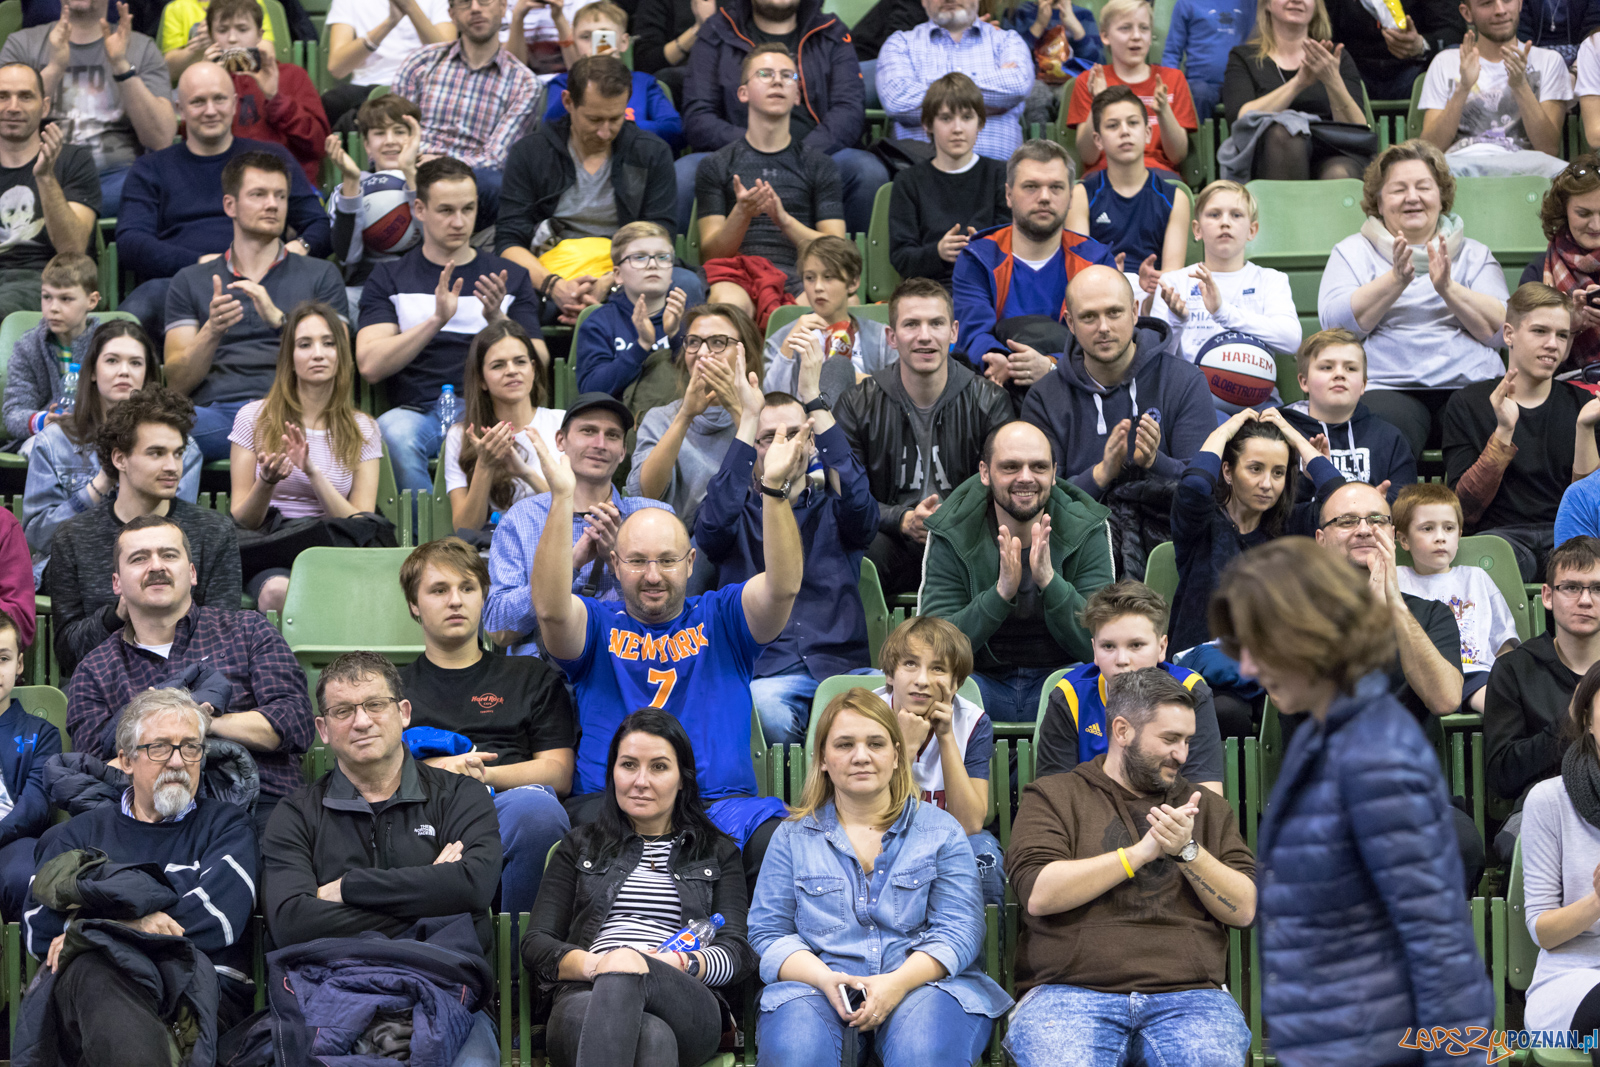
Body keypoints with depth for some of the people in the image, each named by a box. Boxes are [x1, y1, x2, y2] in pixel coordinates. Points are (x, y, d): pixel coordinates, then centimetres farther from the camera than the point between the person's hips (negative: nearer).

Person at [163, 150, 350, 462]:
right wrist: (211, 332, -7)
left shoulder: (320, 275, 21)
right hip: (215, 410, 1)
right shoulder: (190, 281, 23)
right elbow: (176, 383, 13)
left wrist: (278, 319, -10)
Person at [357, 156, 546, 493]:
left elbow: (538, 366, 8)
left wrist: (497, 320, -10)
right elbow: (370, 365, -1)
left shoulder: (511, 278, 19)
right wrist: (436, 320, -14)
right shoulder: (388, 279, 15)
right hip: (416, 411, 0)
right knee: (393, 433, -36)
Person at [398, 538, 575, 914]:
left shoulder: (534, 678, 30)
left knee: (538, 808, -40)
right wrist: (436, 770, -4)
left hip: (504, 804, 0)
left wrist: (484, 774, -2)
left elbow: (559, 773, 17)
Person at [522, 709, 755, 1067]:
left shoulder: (718, 853, 27)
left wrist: (683, 964, -12)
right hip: (585, 994, 0)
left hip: (685, 1004, 0)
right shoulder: (580, 846, 29)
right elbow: (535, 944, 17)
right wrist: (592, 965, -7)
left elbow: (738, 954, 13)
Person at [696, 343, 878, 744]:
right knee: (761, 706, -38)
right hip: (764, 675, -1)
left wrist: (814, 399, -12)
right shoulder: (739, 512, 16)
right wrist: (749, 417, -12)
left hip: (843, 670, 1)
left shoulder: (833, 508, 18)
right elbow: (713, 521, -10)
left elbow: (857, 497, -8)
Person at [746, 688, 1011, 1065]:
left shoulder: (941, 831, 13)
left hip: (923, 982, 0)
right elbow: (768, 932, 10)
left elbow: (958, 930, 3)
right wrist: (824, 979, -11)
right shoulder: (792, 837, 17)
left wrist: (899, 982, -16)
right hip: (817, 987, 0)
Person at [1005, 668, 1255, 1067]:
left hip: (1188, 993, 2)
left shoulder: (1207, 806, 22)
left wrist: (1188, 851, -4)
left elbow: (1244, 909, 12)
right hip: (1071, 992, -2)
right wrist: (1142, 852, -6)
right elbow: (1039, 895, -5)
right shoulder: (1053, 796, 12)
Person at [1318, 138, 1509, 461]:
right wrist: (1396, 279, -12)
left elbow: (1500, 329, 5)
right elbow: (1336, 323, 0)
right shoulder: (1353, 251, 18)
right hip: (1388, 388, -2)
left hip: (1469, 386, 2)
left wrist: (1447, 288, -10)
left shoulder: (1475, 254, 21)